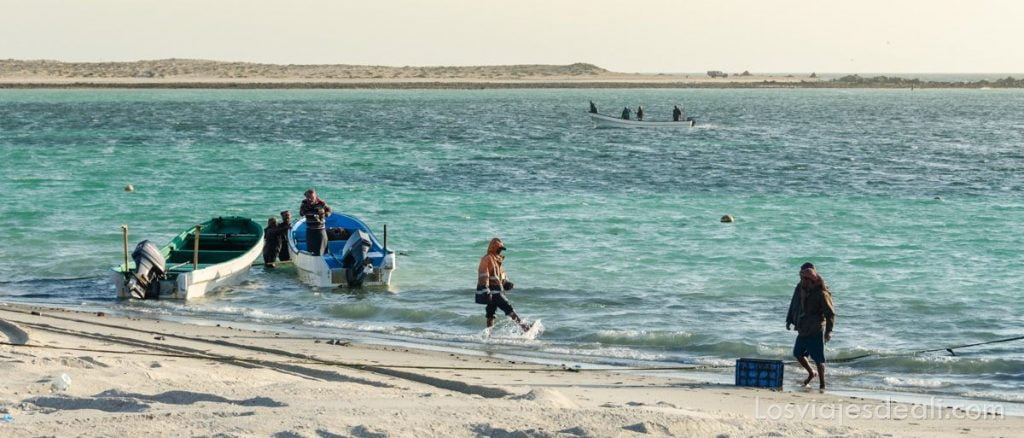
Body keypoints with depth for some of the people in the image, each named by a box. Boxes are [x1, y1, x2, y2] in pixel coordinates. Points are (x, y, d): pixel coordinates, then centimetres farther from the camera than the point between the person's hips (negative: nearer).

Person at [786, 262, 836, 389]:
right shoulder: (800, 288, 3)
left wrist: (829, 331, -23)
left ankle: (822, 384, 5)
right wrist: (789, 320, 20)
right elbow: (793, 305, 19)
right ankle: (811, 373, 38)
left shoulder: (821, 293, -18)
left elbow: (830, 313, -17)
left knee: (818, 358, -4)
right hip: (803, 330, 7)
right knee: (798, 353, 16)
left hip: (816, 331, -7)